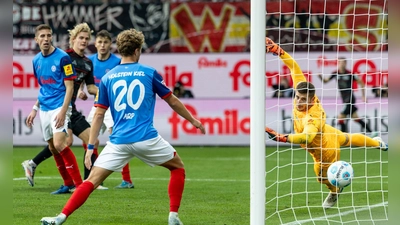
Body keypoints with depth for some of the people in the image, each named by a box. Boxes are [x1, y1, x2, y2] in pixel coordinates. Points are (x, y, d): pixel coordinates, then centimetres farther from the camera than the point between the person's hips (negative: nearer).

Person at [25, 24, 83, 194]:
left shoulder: (62, 57, -11)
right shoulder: (36, 60, 8)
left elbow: (69, 87, -12)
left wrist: (63, 111, -20)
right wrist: (35, 109, 16)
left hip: (59, 107, -7)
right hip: (45, 109, 7)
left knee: (59, 144, -20)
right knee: (52, 147, 8)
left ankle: (79, 184, -16)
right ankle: (69, 184, 19)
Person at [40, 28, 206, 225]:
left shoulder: (107, 78, 9)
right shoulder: (149, 73, 5)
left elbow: (99, 115, 7)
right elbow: (172, 101, 14)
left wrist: (90, 147, 9)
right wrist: (193, 120, 28)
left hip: (118, 141, 2)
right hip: (147, 139, -2)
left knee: (92, 180, 3)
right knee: (178, 168, 20)